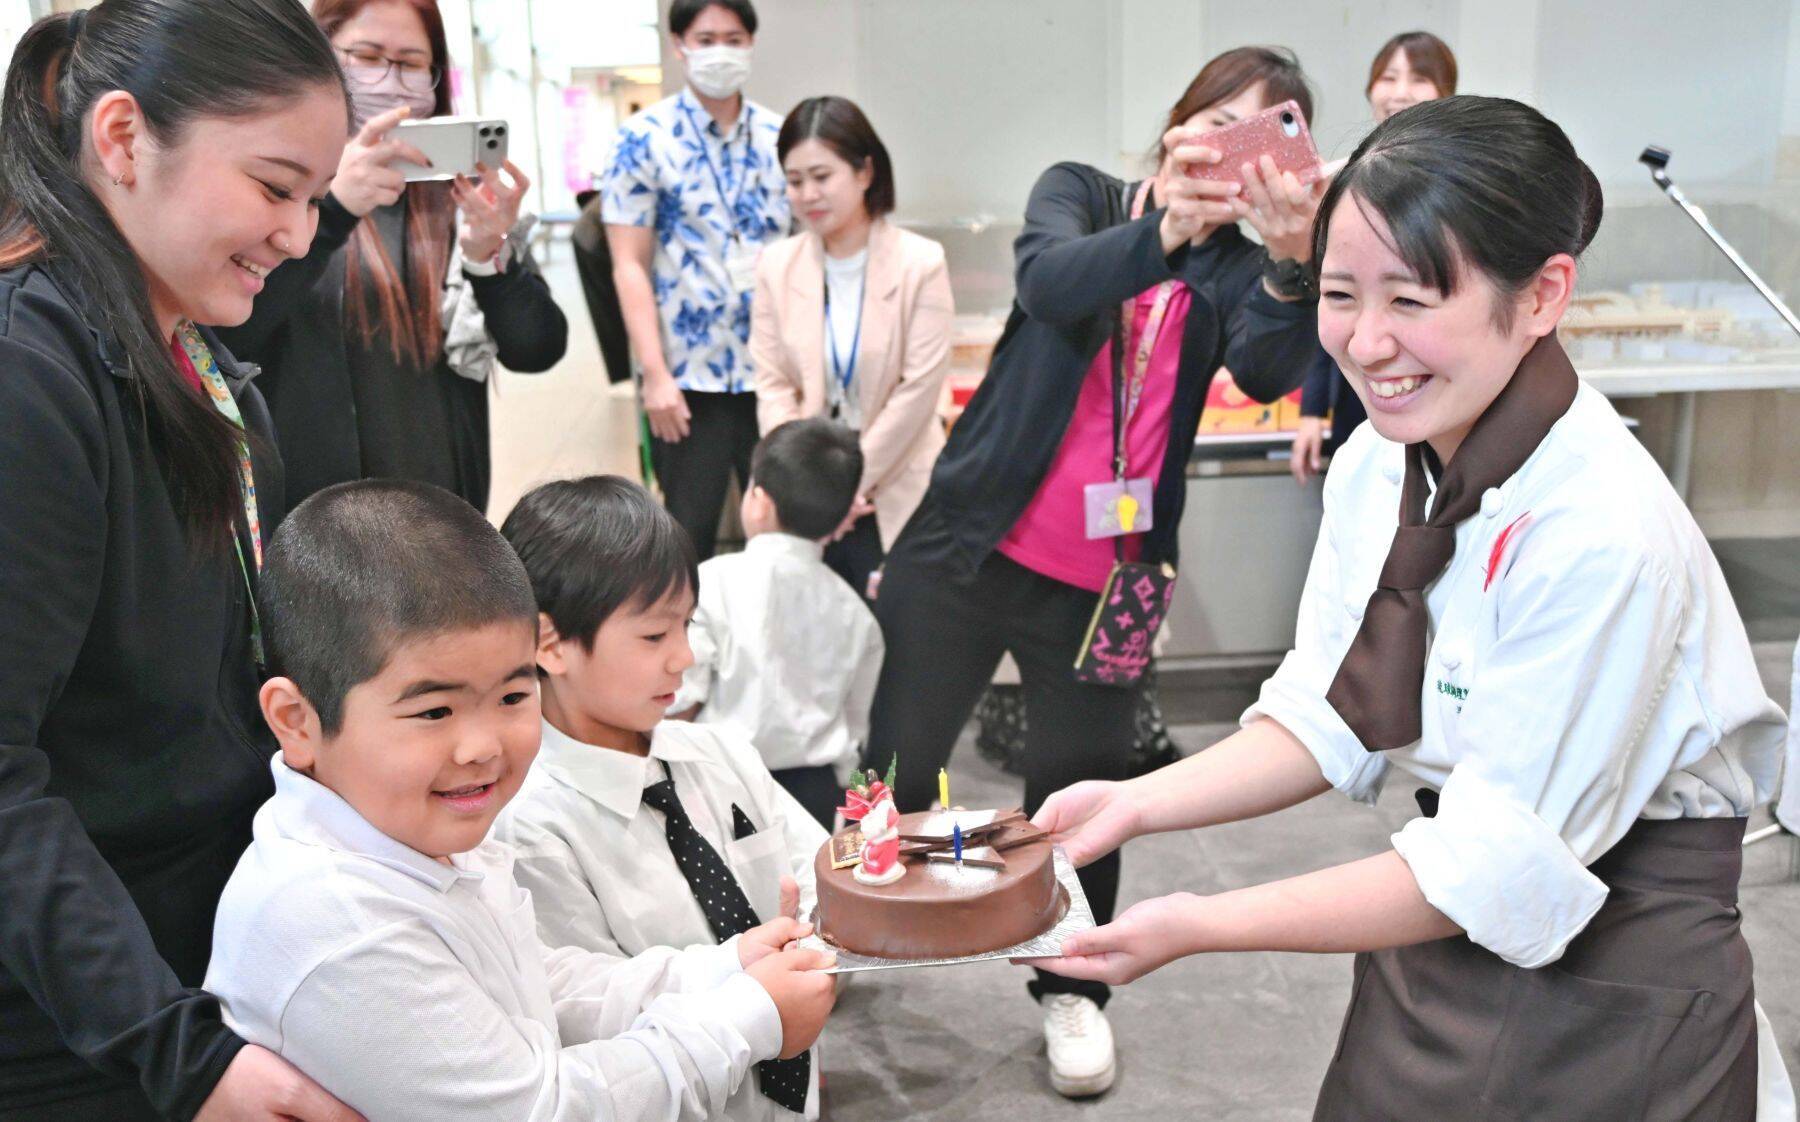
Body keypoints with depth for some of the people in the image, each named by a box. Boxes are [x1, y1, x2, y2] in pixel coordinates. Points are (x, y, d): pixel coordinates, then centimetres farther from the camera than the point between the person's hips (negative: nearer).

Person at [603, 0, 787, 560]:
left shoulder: (781, 137, 7)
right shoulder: (643, 138, -3)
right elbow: (630, 266, -6)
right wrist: (656, 375, -14)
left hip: (776, 372, 3)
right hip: (688, 376, -3)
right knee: (689, 533, 7)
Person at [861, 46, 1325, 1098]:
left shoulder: (1236, 269, 3)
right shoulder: (1081, 192, 1)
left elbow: (1270, 371, -19)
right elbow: (1048, 282, -22)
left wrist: (1293, 263, -38)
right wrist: (1163, 232, -40)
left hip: (1105, 580, 1)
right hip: (971, 544, 0)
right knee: (897, 763, 8)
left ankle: (1074, 989, 31)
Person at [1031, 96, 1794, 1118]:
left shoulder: (1604, 536, -28)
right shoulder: (1375, 466, -5)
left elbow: (1501, 867, -24)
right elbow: (1326, 721, 2)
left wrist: (1203, 926, -24)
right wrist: (1138, 804, -11)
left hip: (1607, 1017, -6)